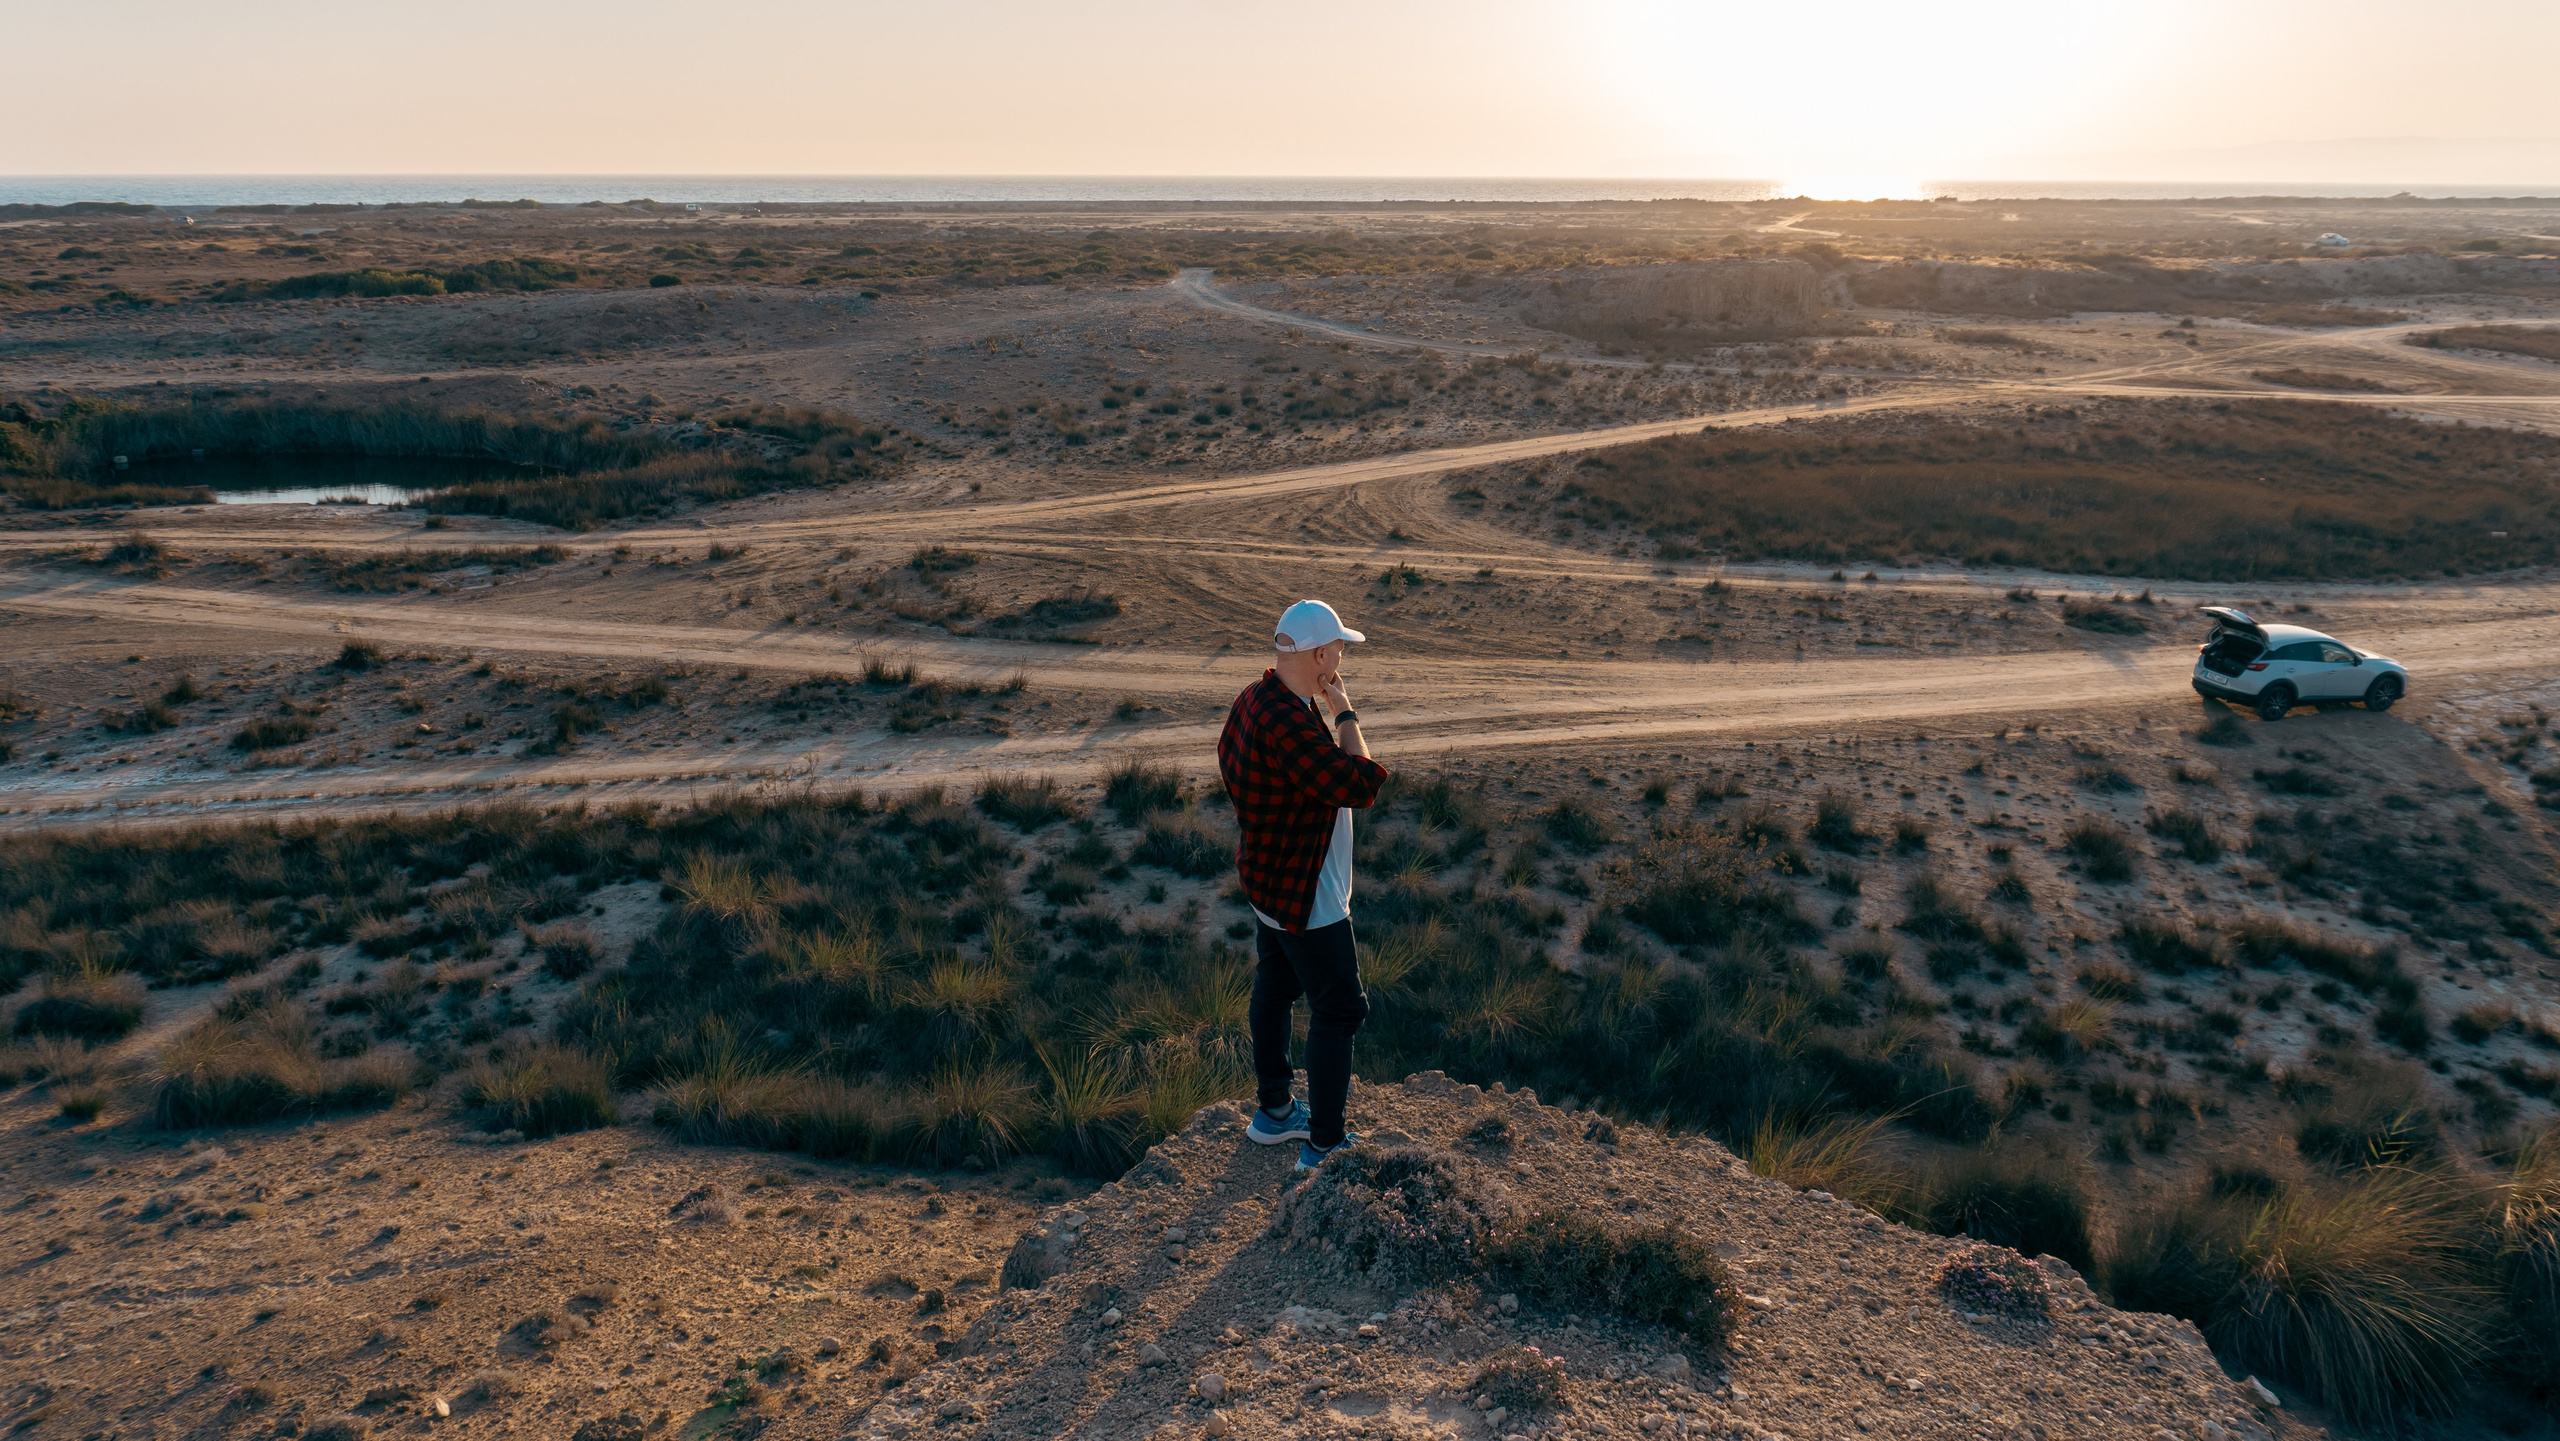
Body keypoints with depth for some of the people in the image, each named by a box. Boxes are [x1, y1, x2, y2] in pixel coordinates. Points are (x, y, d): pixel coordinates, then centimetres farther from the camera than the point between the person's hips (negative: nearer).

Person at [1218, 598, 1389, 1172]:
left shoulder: (1254, 698, 0)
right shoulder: (1289, 722, -32)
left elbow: (1229, 760, 16)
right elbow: (1360, 784, -34)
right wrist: (1344, 712, -23)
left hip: (1268, 880, 10)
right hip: (1305, 896, -10)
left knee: (1275, 989, 22)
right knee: (1338, 1011, 0)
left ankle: (1273, 1111, 39)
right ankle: (1325, 1146, 10)